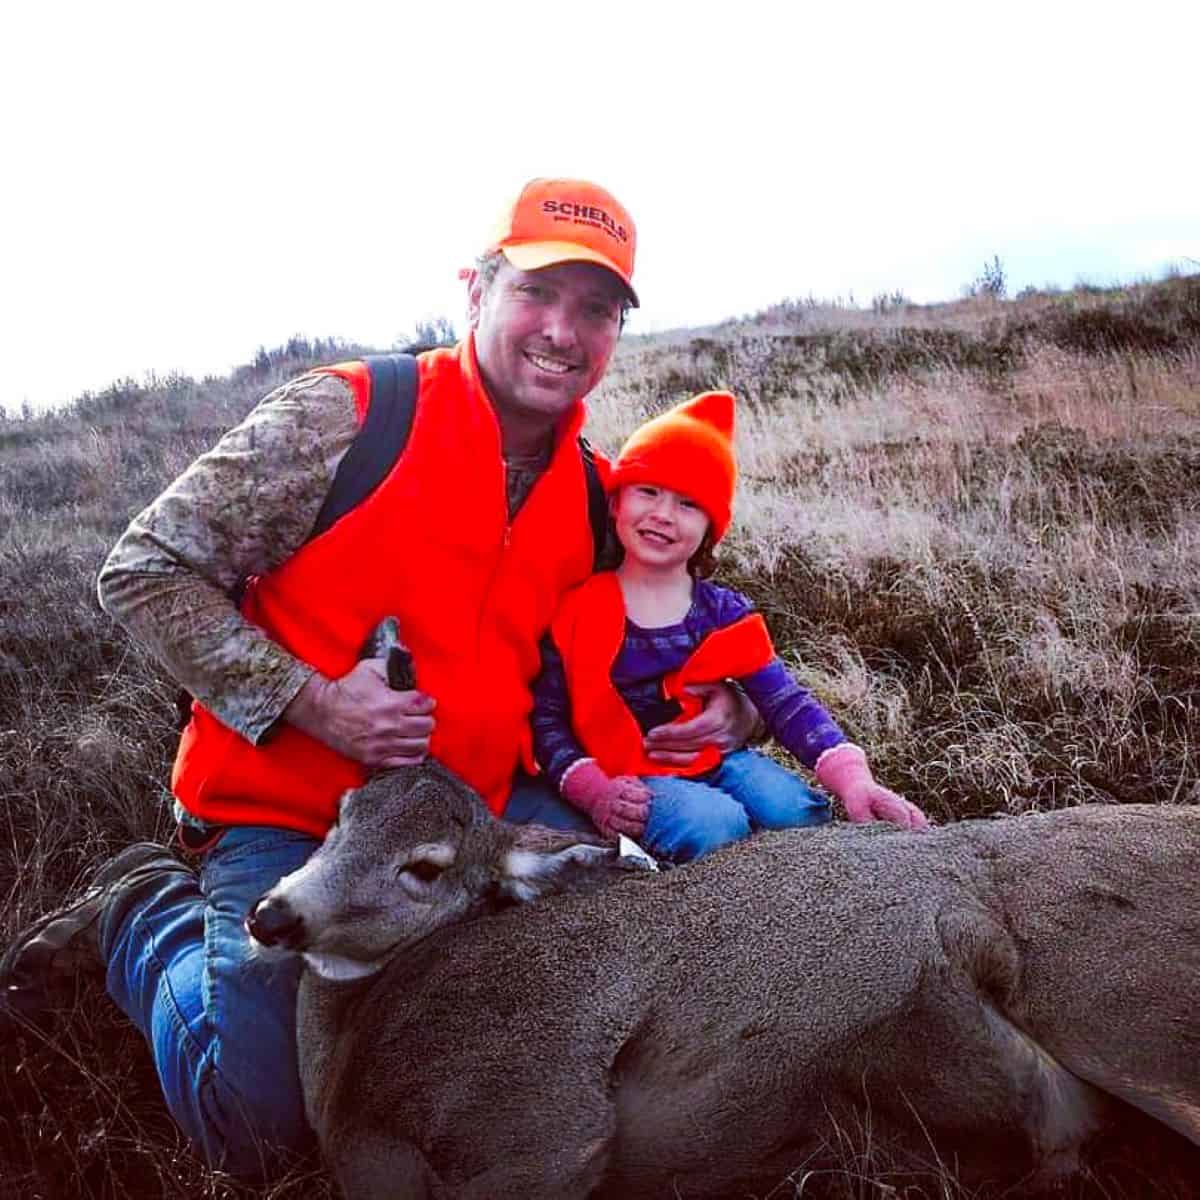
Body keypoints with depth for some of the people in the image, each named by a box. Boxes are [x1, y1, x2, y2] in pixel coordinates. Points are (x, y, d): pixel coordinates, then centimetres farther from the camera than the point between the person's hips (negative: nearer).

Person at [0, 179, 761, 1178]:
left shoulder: (595, 495, 1)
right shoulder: (342, 416, -17)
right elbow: (145, 574, -13)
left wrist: (719, 703, -4)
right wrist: (308, 701, -23)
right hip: (286, 811, -5)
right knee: (254, 1127, -6)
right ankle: (143, 916, 22)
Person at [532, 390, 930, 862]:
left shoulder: (724, 611, 2)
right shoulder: (578, 608, -7)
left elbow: (787, 703, -6)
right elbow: (545, 717, -6)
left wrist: (852, 778, -21)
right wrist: (595, 791, -22)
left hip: (715, 763, 4)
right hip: (633, 780, -4)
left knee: (801, 811, -19)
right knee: (715, 825, -30)